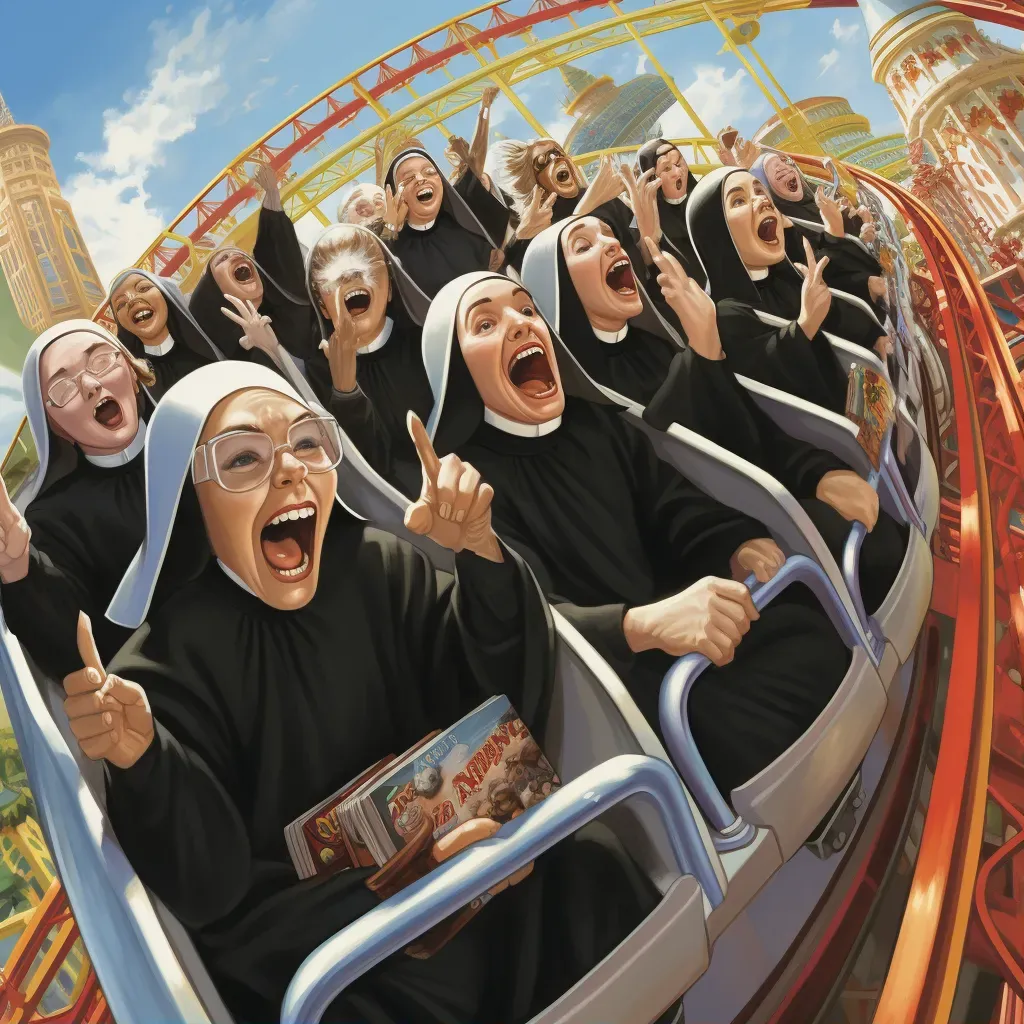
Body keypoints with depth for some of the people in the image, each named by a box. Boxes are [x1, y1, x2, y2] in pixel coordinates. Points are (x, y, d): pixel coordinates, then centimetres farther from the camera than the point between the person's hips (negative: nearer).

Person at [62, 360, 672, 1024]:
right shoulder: (170, 661, -14)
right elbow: (209, 887, -15)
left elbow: (503, 703, -7)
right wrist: (143, 764, -34)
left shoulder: (380, 567, -4)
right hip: (302, 931, -4)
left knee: (589, 874, -15)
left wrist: (481, 554, -19)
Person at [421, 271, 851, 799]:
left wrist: (738, 546, -12)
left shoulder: (594, 420, 12)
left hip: (694, 634, 7)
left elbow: (676, 504, 11)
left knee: (820, 643, -17)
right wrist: (645, 624, -39)